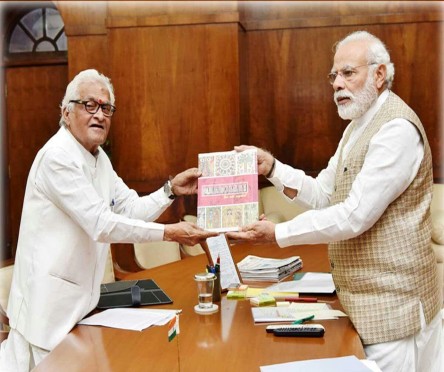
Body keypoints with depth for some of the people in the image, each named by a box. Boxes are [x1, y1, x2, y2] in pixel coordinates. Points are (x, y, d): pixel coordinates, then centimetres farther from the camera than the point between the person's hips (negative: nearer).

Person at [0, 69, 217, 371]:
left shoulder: (99, 157, 12)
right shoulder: (58, 156, -18)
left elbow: (131, 209, 10)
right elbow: (101, 224, -24)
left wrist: (172, 189, -5)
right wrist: (169, 233, -26)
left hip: (79, 294, 9)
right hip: (50, 299, -9)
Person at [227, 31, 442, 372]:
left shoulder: (397, 129, -20)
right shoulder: (358, 125, 12)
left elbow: (355, 215, -26)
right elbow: (323, 194, 9)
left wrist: (278, 234, -21)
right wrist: (271, 167, -4)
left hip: (392, 299, -9)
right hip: (366, 296, 9)